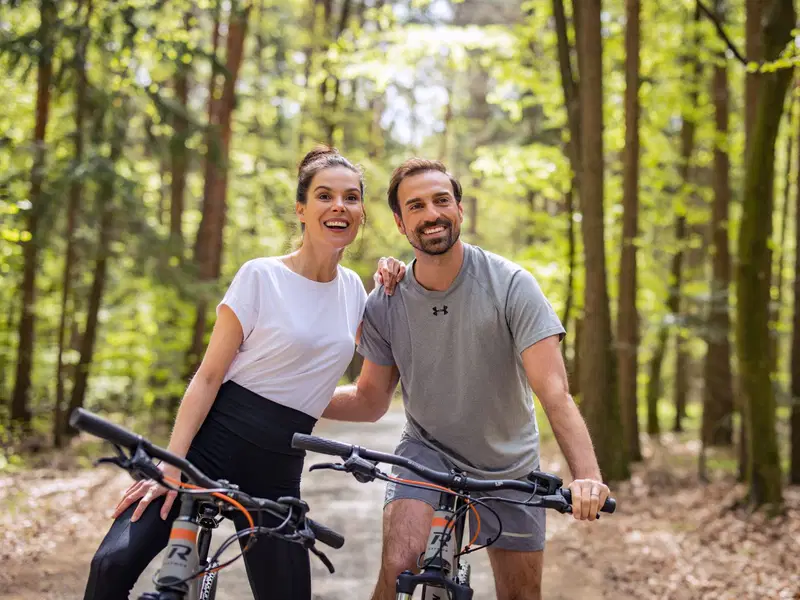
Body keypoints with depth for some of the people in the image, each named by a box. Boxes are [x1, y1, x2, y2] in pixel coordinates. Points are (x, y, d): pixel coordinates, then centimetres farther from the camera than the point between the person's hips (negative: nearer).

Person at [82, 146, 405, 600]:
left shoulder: (352, 287, 10)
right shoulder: (261, 276, -5)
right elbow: (208, 376, -7)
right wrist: (172, 462, -17)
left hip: (278, 472, 5)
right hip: (214, 442, -4)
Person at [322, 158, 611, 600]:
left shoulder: (511, 285, -21)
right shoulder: (384, 305, -12)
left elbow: (555, 392, -27)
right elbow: (371, 401, -1)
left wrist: (587, 476, -43)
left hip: (509, 466, 0)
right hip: (428, 452, 0)